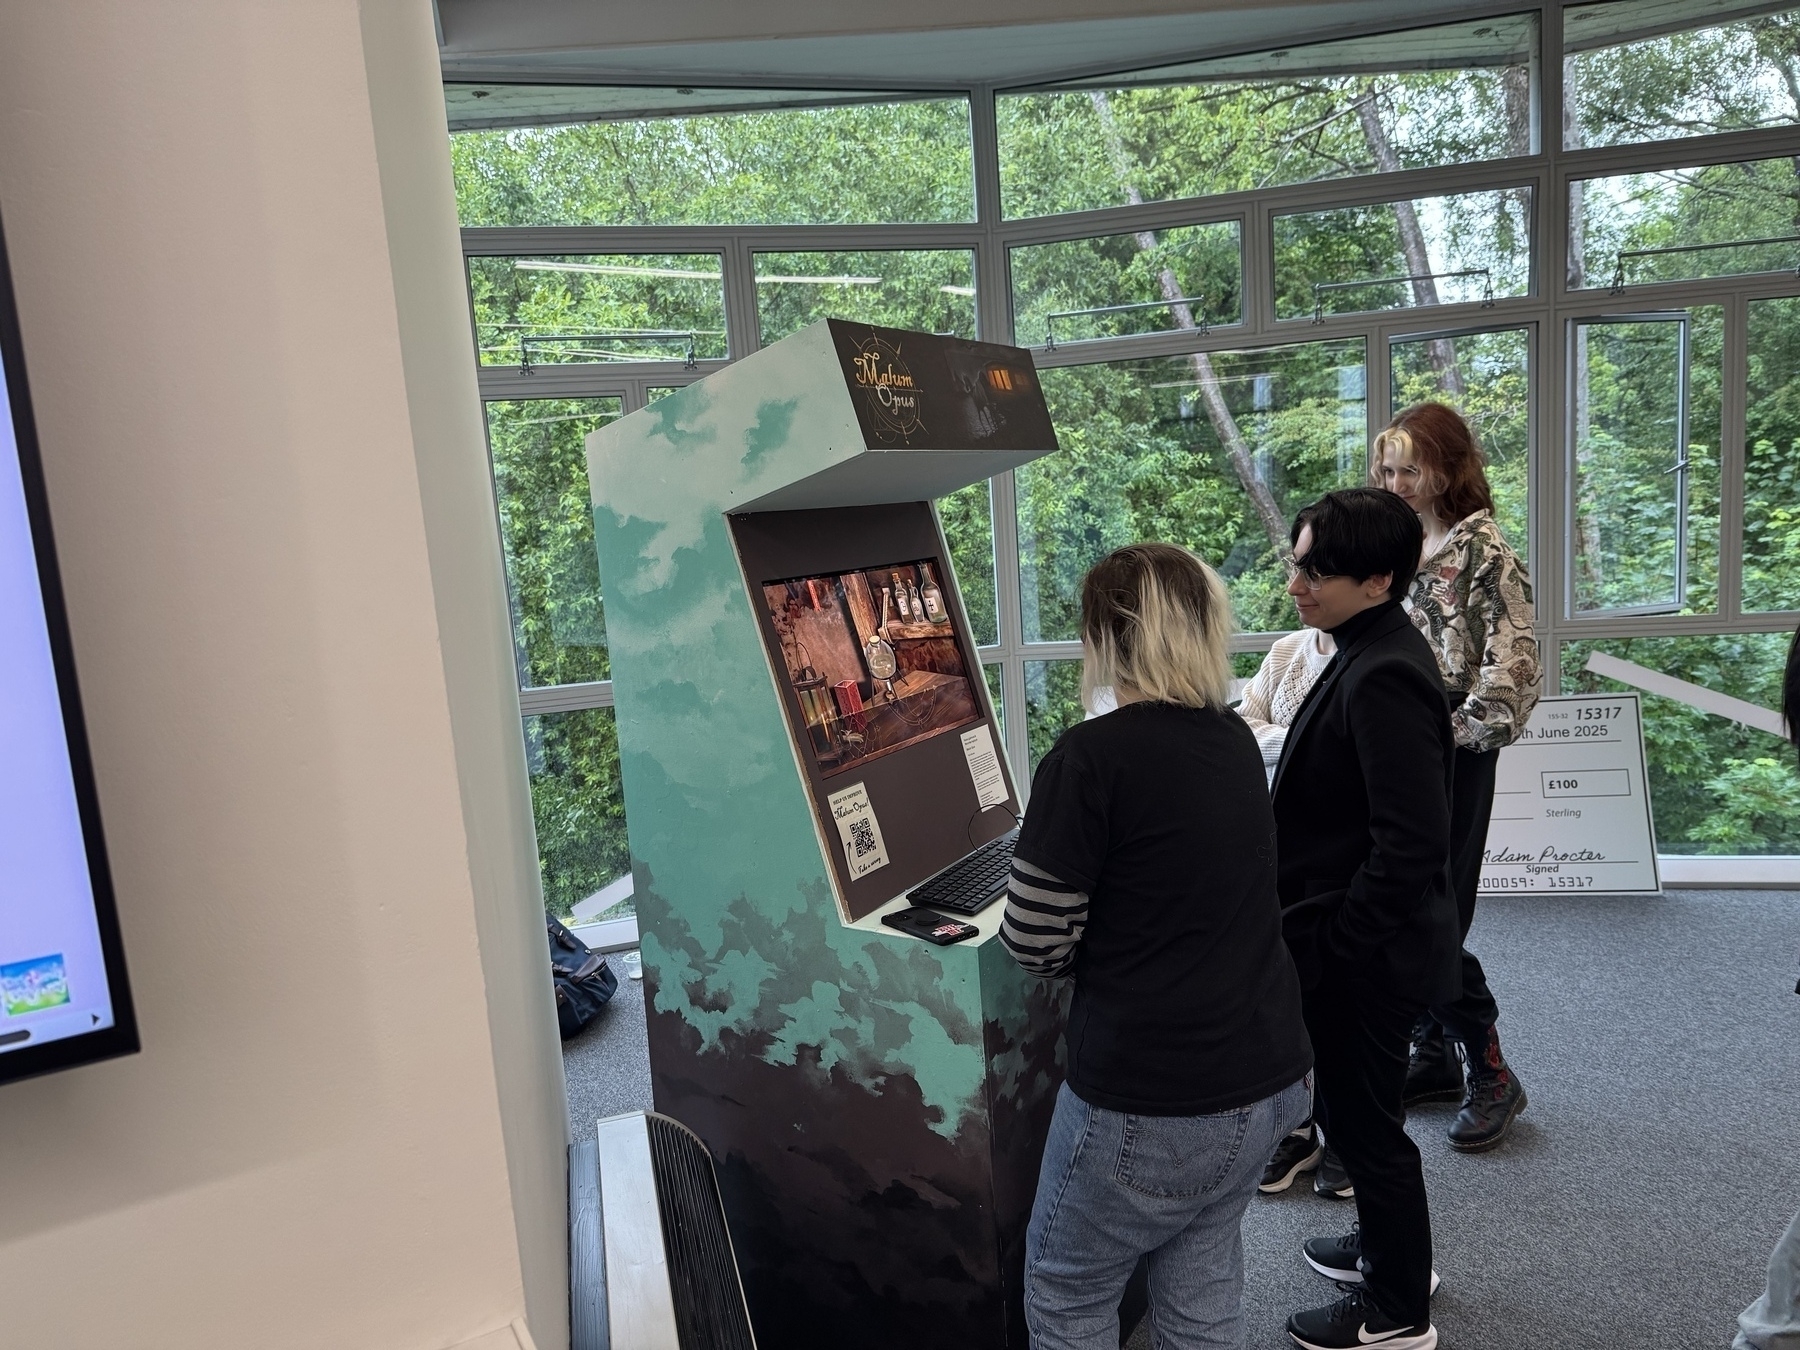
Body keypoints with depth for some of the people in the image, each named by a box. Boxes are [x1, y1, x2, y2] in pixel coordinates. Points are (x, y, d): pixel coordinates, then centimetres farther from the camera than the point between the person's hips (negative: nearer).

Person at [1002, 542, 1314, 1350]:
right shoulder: (1237, 741, 5)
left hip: (1151, 1099, -7)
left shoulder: (1091, 756, -19)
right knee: (1201, 1284, 22)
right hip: (1268, 1076, 7)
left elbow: (1033, 943, -16)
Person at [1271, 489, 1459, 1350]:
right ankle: (1391, 1247, 46)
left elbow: (1409, 844, -28)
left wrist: (1329, 946, -19)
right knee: (1356, 1110, 25)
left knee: (1362, 1119, 9)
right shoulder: (1371, 653, 5)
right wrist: (1319, 932, 16)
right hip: (1369, 944, 9)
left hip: (1364, 955, -9)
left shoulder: (1382, 677, -26)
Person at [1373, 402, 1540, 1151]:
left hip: (1449, 758, -7)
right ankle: (1433, 1058, 25)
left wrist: (1458, 735, -15)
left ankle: (1491, 1073, 13)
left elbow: (1514, 665, -13)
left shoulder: (1483, 549, -7)